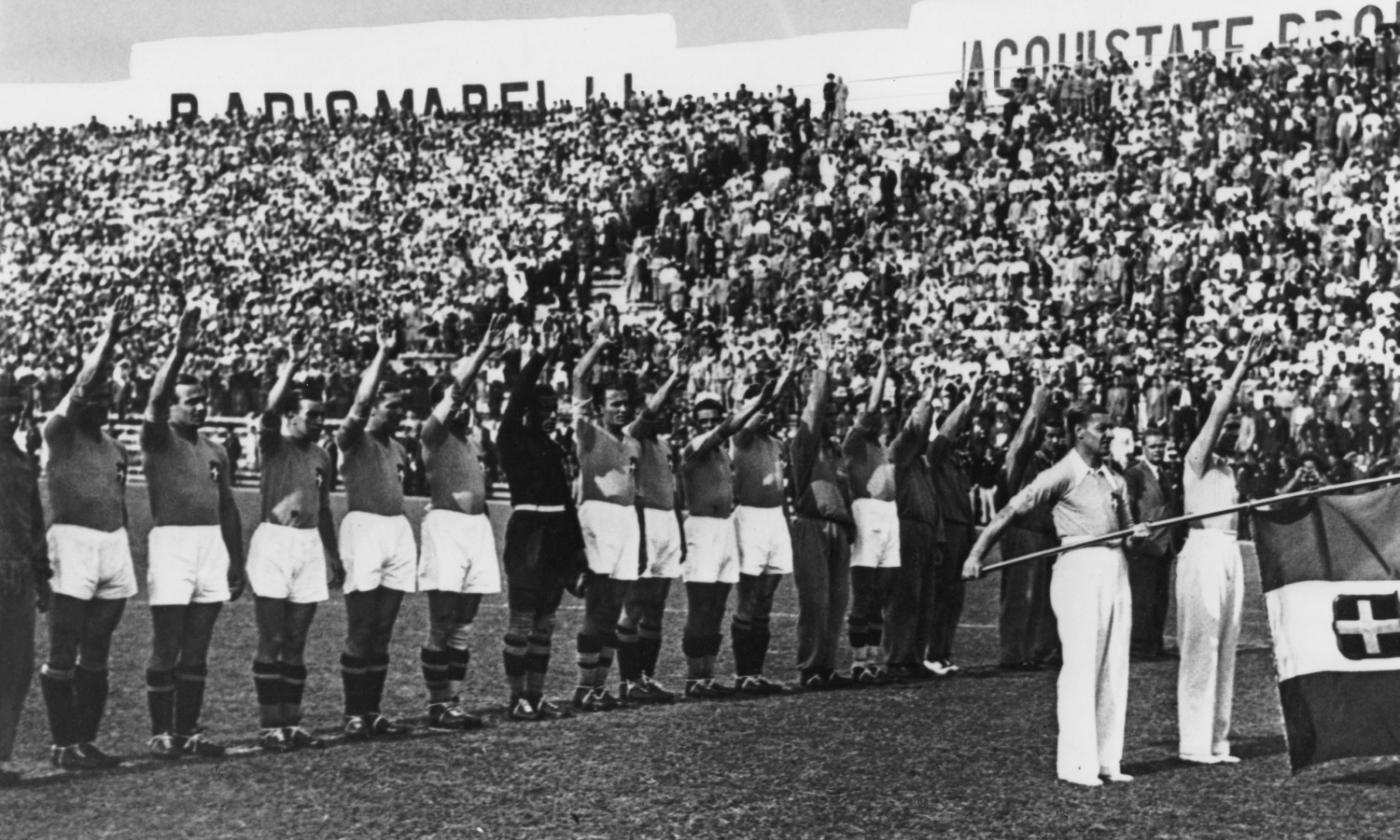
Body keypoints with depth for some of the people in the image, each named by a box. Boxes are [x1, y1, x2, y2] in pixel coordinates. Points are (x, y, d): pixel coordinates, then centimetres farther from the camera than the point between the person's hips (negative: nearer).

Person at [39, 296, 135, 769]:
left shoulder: (114, 447, 16)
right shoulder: (59, 432, -3)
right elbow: (83, 385, -18)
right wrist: (110, 336, -18)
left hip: (114, 542, 7)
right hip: (74, 540, -7)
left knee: (96, 655, 10)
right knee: (64, 655, -4)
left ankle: (86, 741, 16)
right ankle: (64, 745, 0)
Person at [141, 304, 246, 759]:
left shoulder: (215, 450, 15)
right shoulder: (158, 439, -1)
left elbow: (228, 508, 18)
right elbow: (156, 399, -21)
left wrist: (237, 560, 15)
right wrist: (180, 352, -30)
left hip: (211, 545, 6)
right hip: (171, 542, -6)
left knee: (197, 650, 9)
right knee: (166, 650, -3)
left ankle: (188, 730, 14)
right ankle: (161, 733, 3)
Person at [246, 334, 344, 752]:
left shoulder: (321, 457, 14)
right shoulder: (273, 445, -2)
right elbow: (270, 408, -23)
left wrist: (334, 556, 21)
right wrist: (292, 366, -27)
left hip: (310, 546, 6)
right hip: (274, 542, -5)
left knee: (296, 644, 9)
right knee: (271, 642, -4)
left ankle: (291, 722, 14)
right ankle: (269, 726, 0)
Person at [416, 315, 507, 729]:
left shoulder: (472, 439, 19)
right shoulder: (433, 432, -3)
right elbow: (455, 390, -15)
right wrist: (482, 351, -19)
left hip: (477, 525, 7)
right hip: (445, 523, -7)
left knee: (463, 629, 9)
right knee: (441, 628, -5)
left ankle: (453, 703, 13)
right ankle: (437, 706, 0)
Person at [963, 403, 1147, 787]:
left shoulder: (1114, 480, 15)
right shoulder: (1062, 475, -6)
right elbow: (1011, 511, -7)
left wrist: (1140, 535, -2)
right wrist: (977, 554, -13)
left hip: (1115, 569, 7)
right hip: (1079, 568, -7)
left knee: (1114, 668, 7)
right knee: (1080, 667, -9)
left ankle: (1107, 759, 13)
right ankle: (1076, 763, -7)